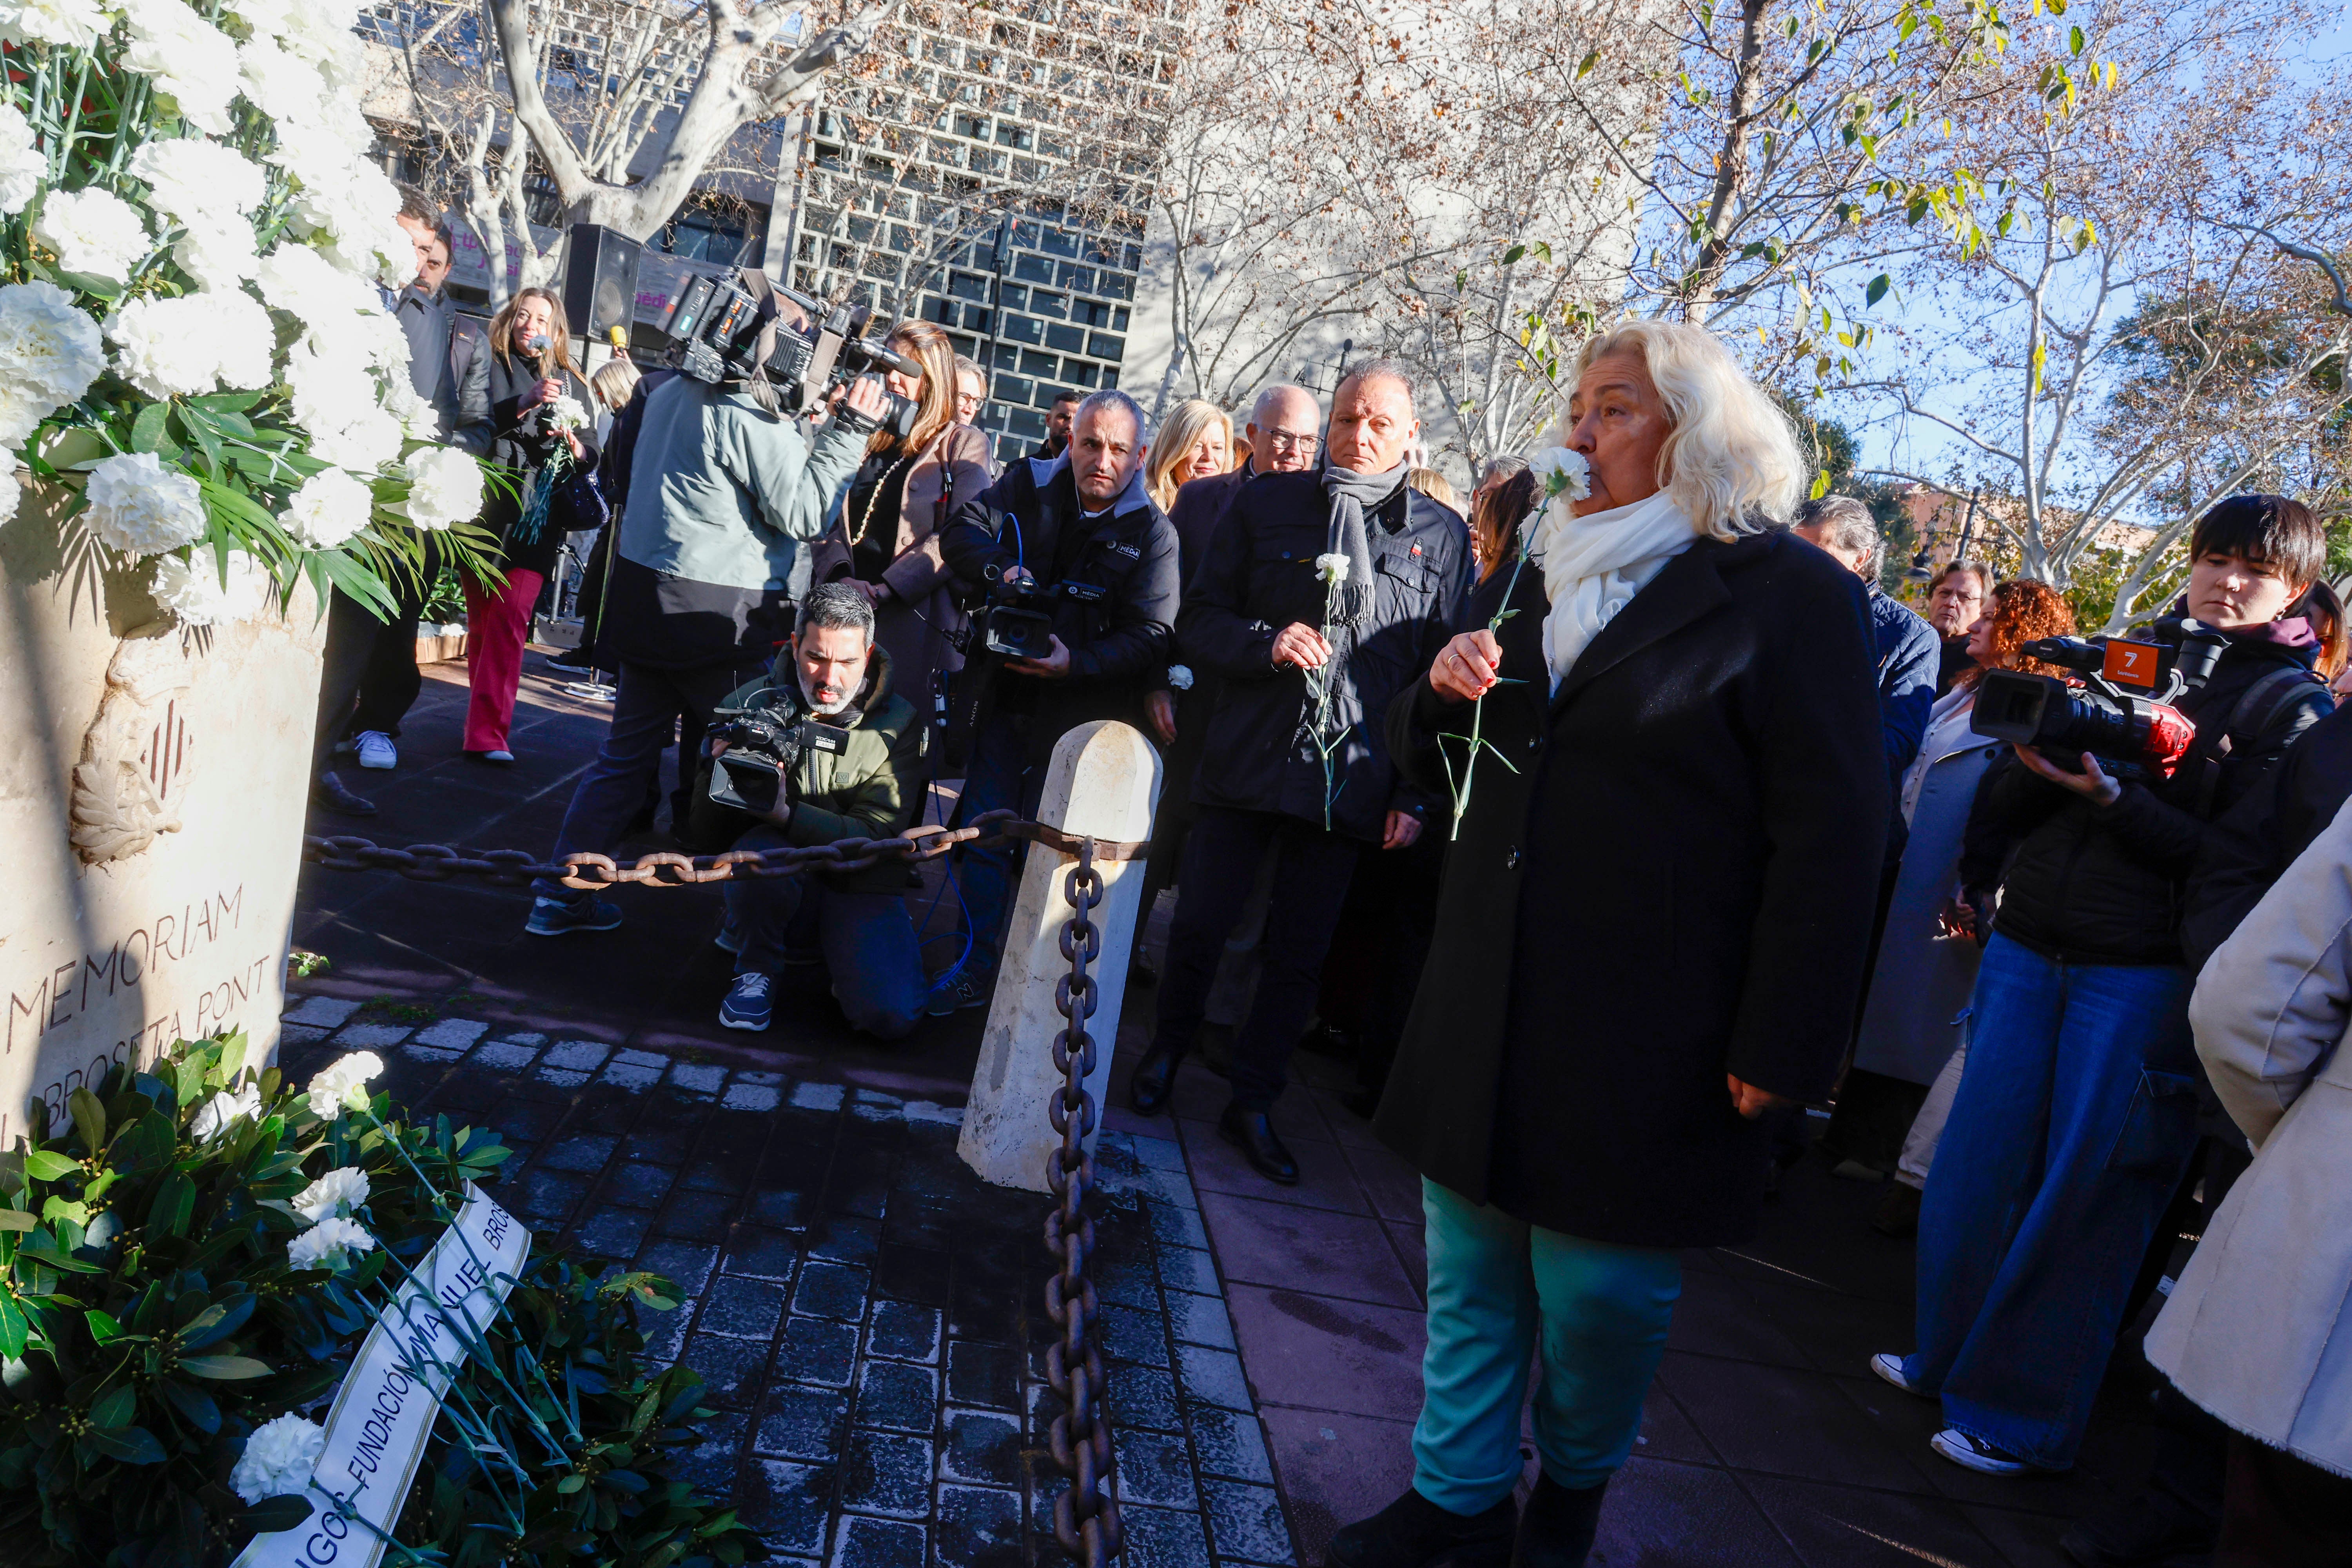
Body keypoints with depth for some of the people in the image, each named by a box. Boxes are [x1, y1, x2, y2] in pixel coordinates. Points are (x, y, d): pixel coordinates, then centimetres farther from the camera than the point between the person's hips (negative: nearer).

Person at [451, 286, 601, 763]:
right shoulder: (488, 366, 12)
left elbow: (592, 457, 13)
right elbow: (470, 421, -5)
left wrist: (573, 445, -9)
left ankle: (488, 733, -16)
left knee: (511, 617, -13)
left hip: (539, 515, 0)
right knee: (481, 619, 3)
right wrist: (525, 404, -18)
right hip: (486, 509, 1)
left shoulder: (572, 384, 16)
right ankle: (491, 720, 17)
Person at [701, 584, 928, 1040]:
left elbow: (877, 833, -14)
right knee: (762, 851, -35)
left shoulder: (898, 724, -4)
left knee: (891, 1016, -24)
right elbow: (704, 827, 0)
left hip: (859, 888, 0)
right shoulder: (752, 704, -2)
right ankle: (757, 972, -5)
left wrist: (788, 815, -31)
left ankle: (843, 960, 12)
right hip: (778, 891, 0)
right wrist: (719, 775, -24)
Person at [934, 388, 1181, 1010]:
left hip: (1076, 715, -3)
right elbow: (961, 532, 0)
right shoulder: (1027, 486, 5)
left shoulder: (1154, 534, -7)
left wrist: (1076, 663, -28)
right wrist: (1001, 568, -20)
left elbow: (1149, 638, -14)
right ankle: (976, 967, 16)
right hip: (1002, 701, 4)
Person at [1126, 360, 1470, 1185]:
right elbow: (1198, 618, 4)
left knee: (1301, 951, 9)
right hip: (1245, 759, 0)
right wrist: (1266, 643, -16)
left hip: (1349, 777, 0)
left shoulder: (1442, 535, 2)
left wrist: (1416, 793, -2)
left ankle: (1253, 1099, 25)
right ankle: (1170, 1045, 36)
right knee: (1200, 924, 9)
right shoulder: (1266, 503, 3)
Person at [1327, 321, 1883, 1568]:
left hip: (1641, 1044, -5)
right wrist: (1443, 694, -4)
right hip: (1486, 1009, 6)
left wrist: (1778, 1047, -15)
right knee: (1470, 1269, 13)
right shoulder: (1528, 580, 12)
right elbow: (1433, 764, 20)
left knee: (1600, 1287, 7)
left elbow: (1831, 837, -12)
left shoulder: (1792, 597, -8)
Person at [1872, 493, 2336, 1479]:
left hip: (2141, 978, -4)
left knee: (2081, 1194, 2)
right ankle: (1950, 1356, 29)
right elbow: (1997, 812, 8)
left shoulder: (2291, 706, 0)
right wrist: (2035, 761, -12)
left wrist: (2110, 798, -21)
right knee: (1977, 1165, 10)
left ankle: (2024, 1416, 16)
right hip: (2027, 946, 4)